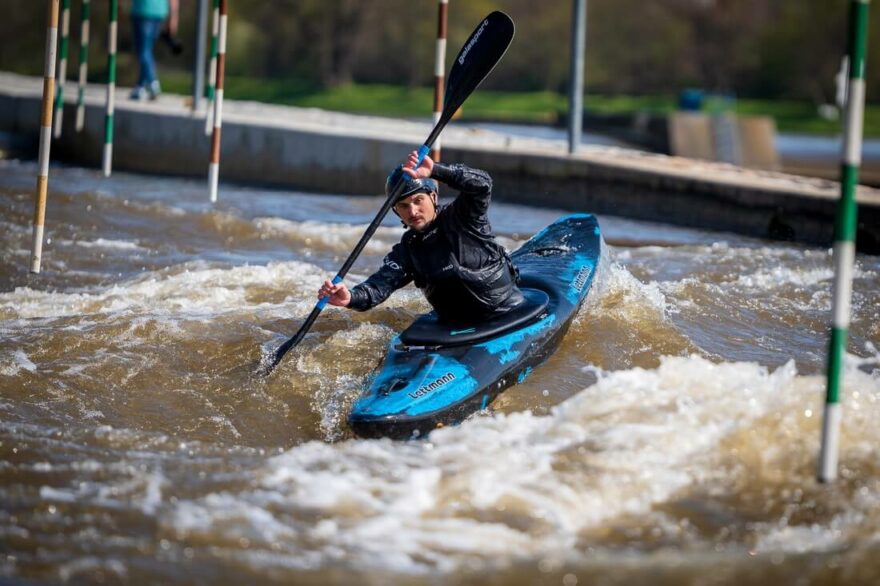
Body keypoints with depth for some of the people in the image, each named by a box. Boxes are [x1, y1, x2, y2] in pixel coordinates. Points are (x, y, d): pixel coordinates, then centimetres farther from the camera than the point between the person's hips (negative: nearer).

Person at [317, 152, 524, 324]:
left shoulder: (463, 218, -2)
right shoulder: (406, 252, 7)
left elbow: (482, 184, -20)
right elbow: (380, 285, -8)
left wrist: (436, 170, -32)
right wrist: (351, 298, -31)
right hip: (457, 330, 4)